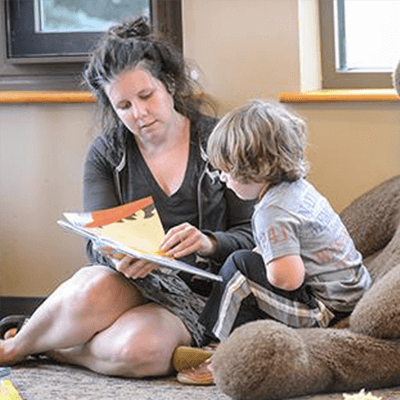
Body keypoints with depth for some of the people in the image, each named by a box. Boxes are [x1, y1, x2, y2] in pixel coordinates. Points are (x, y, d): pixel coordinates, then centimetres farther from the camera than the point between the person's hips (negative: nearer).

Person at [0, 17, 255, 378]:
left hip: (199, 295, -2)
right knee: (91, 287, -37)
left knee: (140, 349, -37)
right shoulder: (106, 154, 8)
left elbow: (252, 236, -1)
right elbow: (97, 243, -1)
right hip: (133, 285, 2)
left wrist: (208, 242, -24)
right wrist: (117, 259, -26)